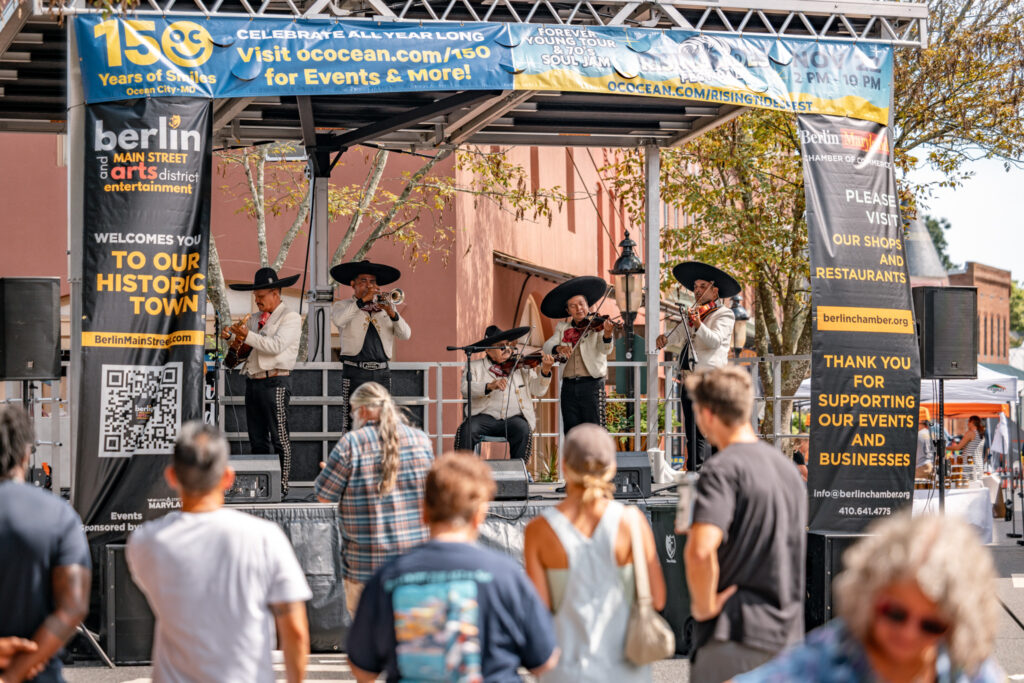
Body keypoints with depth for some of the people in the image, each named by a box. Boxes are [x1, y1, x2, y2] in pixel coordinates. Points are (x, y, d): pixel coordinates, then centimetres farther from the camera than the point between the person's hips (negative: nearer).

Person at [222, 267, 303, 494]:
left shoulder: (290, 317, -3)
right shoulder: (256, 319, 21)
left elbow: (276, 345, -17)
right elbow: (241, 341, 13)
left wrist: (248, 336, -22)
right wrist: (232, 335, -8)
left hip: (275, 382, -8)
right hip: (253, 380, 8)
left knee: (279, 437, -6)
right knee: (257, 438, 9)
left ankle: (281, 486, -5)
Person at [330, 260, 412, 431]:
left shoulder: (385, 306, 16)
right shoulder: (342, 306, 7)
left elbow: (405, 334, 4)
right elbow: (338, 320, -17)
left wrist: (392, 314, -14)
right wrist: (362, 301, -21)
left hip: (382, 373, 4)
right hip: (355, 372, -3)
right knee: (353, 424, -9)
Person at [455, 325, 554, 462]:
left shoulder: (522, 367, 15)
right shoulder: (475, 367, 12)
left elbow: (538, 390, 8)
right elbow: (466, 388, -6)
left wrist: (545, 371, -11)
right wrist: (490, 386, -24)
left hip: (514, 417, 1)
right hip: (485, 417, -1)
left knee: (523, 430, -32)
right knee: (467, 430, -29)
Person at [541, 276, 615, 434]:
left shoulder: (598, 325, 1)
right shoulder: (563, 327, 13)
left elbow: (605, 350, -13)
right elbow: (547, 346, 2)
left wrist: (607, 335, -35)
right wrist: (558, 348, -21)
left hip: (591, 384, -4)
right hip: (568, 386, 4)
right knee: (571, 432, 6)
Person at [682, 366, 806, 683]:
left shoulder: (723, 470, -13)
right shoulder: (787, 467, 13)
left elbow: (699, 551, -28)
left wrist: (704, 605, -14)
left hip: (736, 635, -7)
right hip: (787, 633, 7)